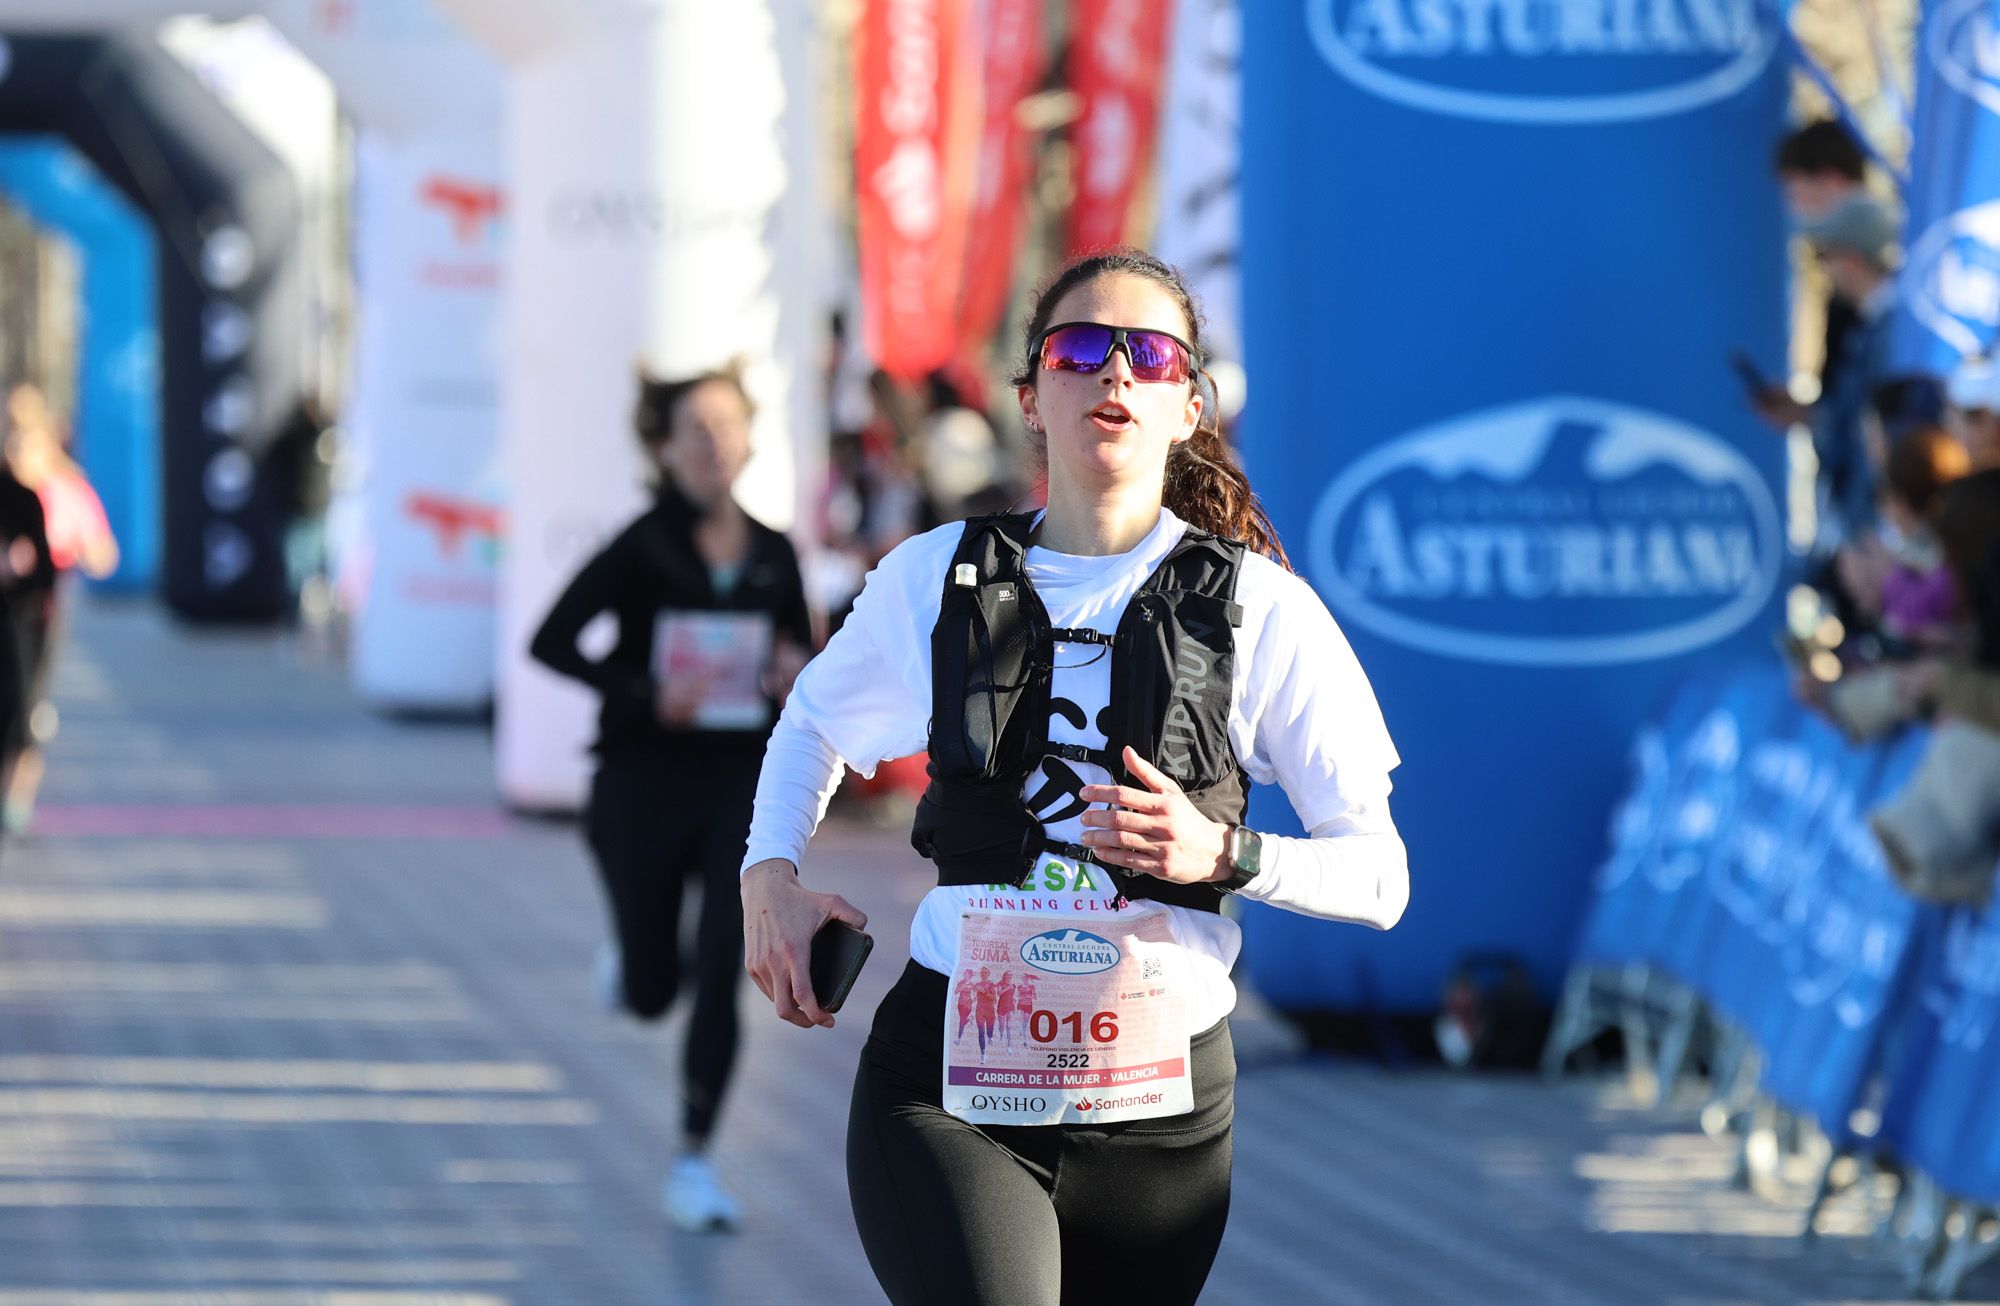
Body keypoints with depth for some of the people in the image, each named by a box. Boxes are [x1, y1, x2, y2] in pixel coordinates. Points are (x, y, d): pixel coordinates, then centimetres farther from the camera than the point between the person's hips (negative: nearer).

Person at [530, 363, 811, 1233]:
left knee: (723, 973, -11)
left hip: (741, 782, 2)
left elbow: (801, 651, 15)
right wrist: (643, 695, -22)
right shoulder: (643, 549, -9)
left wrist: (796, 673, -9)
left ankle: (694, 1163, -1)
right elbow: (551, 641, -11)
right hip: (645, 780, -2)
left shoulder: (773, 555, 3)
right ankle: (633, 959, 48)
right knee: (650, 995, 9)